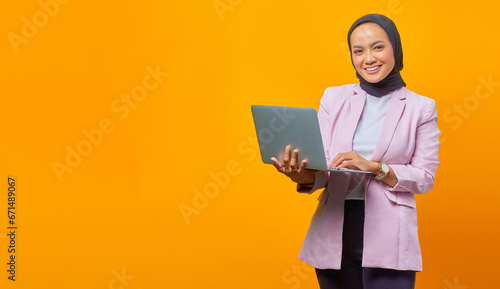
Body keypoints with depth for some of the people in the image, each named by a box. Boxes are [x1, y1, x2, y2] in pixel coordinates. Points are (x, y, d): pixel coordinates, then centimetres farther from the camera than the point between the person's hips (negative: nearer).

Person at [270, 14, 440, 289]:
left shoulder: (421, 108, 4)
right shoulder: (334, 98, 9)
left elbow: (425, 176, -2)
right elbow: (323, 168, 4)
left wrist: (373, 167, -16)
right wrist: (305, 176, -19)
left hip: (387, 238, -2)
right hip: (334, 235, 2)